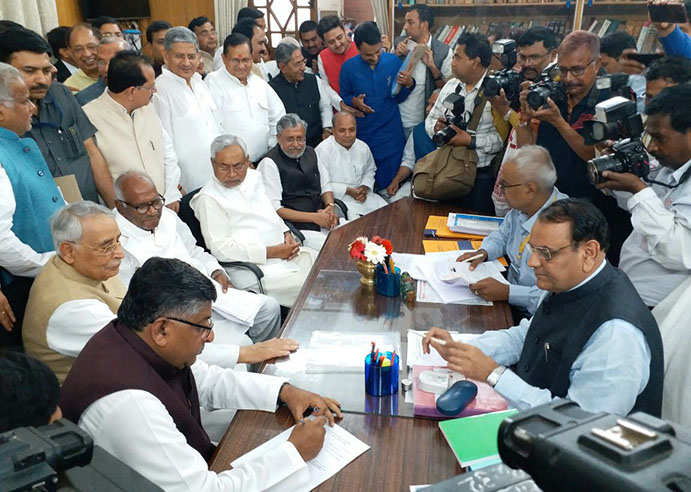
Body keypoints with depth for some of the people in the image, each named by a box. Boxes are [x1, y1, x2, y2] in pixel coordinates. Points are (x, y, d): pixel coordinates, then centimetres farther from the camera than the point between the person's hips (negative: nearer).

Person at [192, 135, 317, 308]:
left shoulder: (253, 177, 13)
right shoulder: (208, 199, -10)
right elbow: (220, 248, -15)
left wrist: (287, 233, 3)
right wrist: (271, 252, -17)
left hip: (287, 252, 8)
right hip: (258, 269, -8)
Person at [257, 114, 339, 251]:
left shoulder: (310, 152, 14)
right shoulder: (269, 163, -7)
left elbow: (325, 186, 22)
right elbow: (274, 209, -12)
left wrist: (331, 208, -1)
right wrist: (314, 217, -15)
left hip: (323, 220, 7)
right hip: (295, 227, -7)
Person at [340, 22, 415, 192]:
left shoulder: (393, 61, -5)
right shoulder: (349, 67, -5)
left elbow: (398, 97, 2)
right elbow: (344, 97, 5)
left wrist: (409, 84, -17)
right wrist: (354, 101, -16)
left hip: (391, 134, 0)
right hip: (362, 134, 0)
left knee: (389, 184, 7)